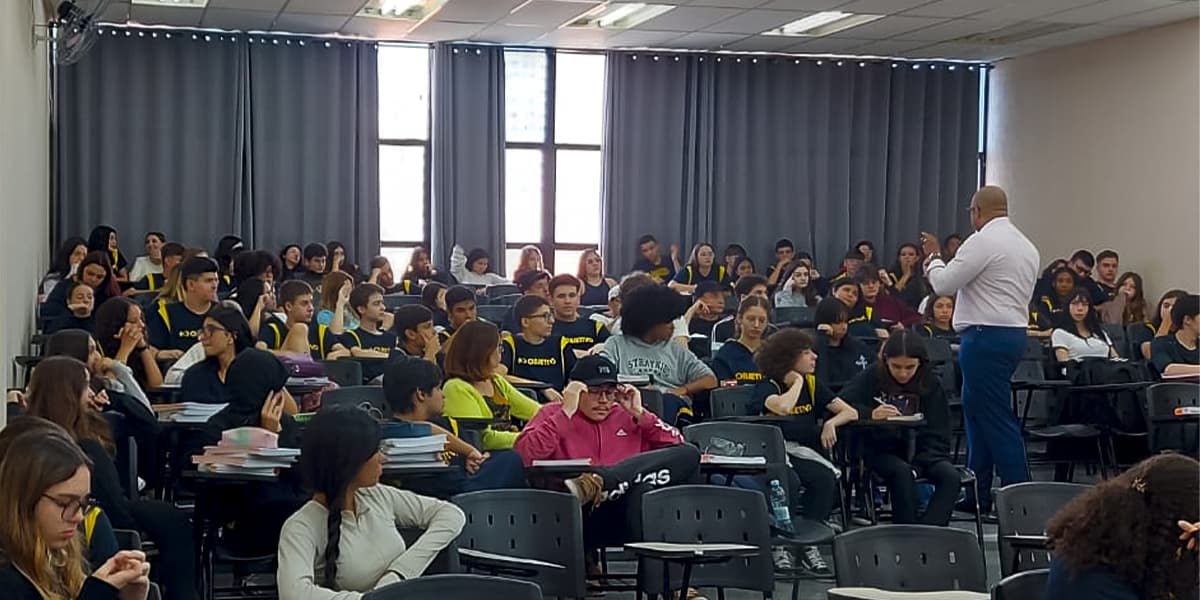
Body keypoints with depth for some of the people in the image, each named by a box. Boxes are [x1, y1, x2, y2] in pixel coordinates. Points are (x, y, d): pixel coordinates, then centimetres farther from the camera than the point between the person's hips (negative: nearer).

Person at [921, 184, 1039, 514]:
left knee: (997, 418, -5)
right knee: (976, 411, 16)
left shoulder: (983, 241, -13)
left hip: (986, 336, -10)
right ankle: (978, 493, 21)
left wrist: (932, 257, 5)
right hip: (1014, 332, 10)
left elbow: (944, 283, -12)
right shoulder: (1026, 245, 15)